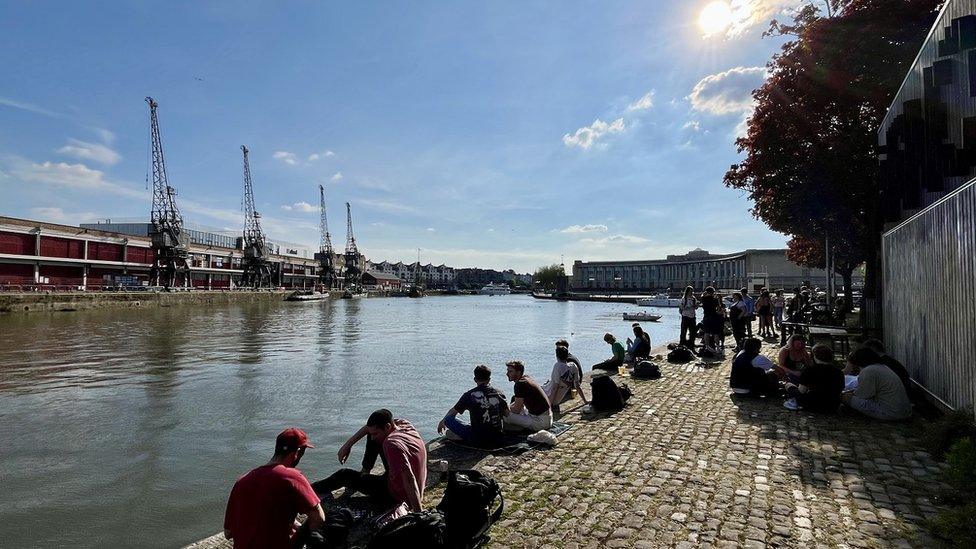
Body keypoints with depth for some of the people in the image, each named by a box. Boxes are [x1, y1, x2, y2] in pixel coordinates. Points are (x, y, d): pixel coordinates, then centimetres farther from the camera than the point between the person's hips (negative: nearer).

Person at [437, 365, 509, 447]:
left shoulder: (470, 395, -6)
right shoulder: (498, 393, 1)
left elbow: (452, 412, 8)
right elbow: (507, 413, 15)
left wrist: (442, 422, 28)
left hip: (478, 441, -3)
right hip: (498, 440, 3)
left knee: (449, 419, 5)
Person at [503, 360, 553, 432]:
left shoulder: (520, 384, -19)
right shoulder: (526, 378, 9)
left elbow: (517, 410, -16)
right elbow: (519, 402, 22)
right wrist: (508, 407, 9)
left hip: (540, 421, -10)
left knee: (506, 416, -18)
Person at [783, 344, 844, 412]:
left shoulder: (810, 369, -14)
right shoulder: (839, 372, -1)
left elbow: (801, 390, -10)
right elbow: (840, 391, 7)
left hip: (813, 406, -5)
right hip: (832, 409, 5)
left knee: (788, 385, 16)